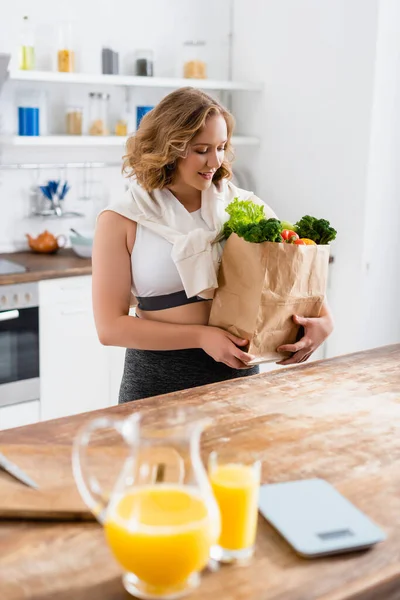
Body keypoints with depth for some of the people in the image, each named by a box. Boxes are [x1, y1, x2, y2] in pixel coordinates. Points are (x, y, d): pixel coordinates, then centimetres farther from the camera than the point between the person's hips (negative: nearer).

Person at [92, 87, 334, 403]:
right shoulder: (121, 222, -7)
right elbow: (110, 327, -10)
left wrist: (324, 319, -14)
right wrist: (201, 336, -19)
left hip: (237, 370, 2)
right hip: (157, 380, -2)